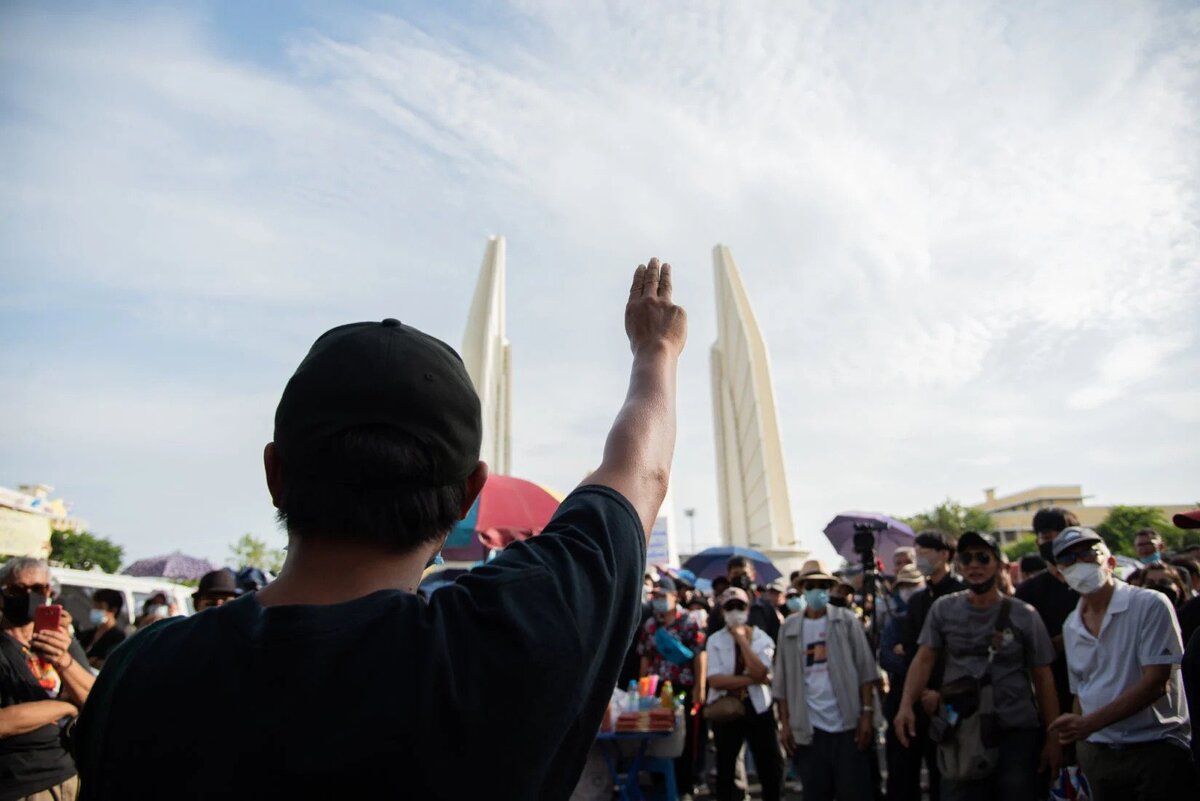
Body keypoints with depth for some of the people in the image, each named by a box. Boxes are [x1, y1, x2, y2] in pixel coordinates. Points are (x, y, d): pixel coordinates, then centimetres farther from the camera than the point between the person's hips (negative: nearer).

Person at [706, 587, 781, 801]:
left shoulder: (762, 638, -2)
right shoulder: (715, 640, -3)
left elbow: (759, 672, -19)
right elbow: (715, 680, -16)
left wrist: (742, 639, -17)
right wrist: (753, 680, -18)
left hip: (758, 709, 0)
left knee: (770, 769, 6)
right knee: (725, 769, 13)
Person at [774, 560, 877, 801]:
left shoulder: (846, 620, 2)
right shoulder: (789, 628, 6)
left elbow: (865, 669, 0)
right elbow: (783, 680, 6)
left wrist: (867, 713, -8)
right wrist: (785, 723, 1)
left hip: (848, 723, -1)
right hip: (808, 728, 2)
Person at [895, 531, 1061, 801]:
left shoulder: (1024, 615, -2)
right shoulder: (943, 609, 1)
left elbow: (1043, 677, 1)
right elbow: (924, 659, -2)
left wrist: (1053, 737, -1)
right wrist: (906, 705, -15)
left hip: (1017, 732, -1)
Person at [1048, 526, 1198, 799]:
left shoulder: (1150, 605, -9)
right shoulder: (1071, 627, 8)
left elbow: (1157, 683, -16)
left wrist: (1089, 723, -21)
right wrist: (1079, 739, 3)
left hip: (1159, 749, -5)